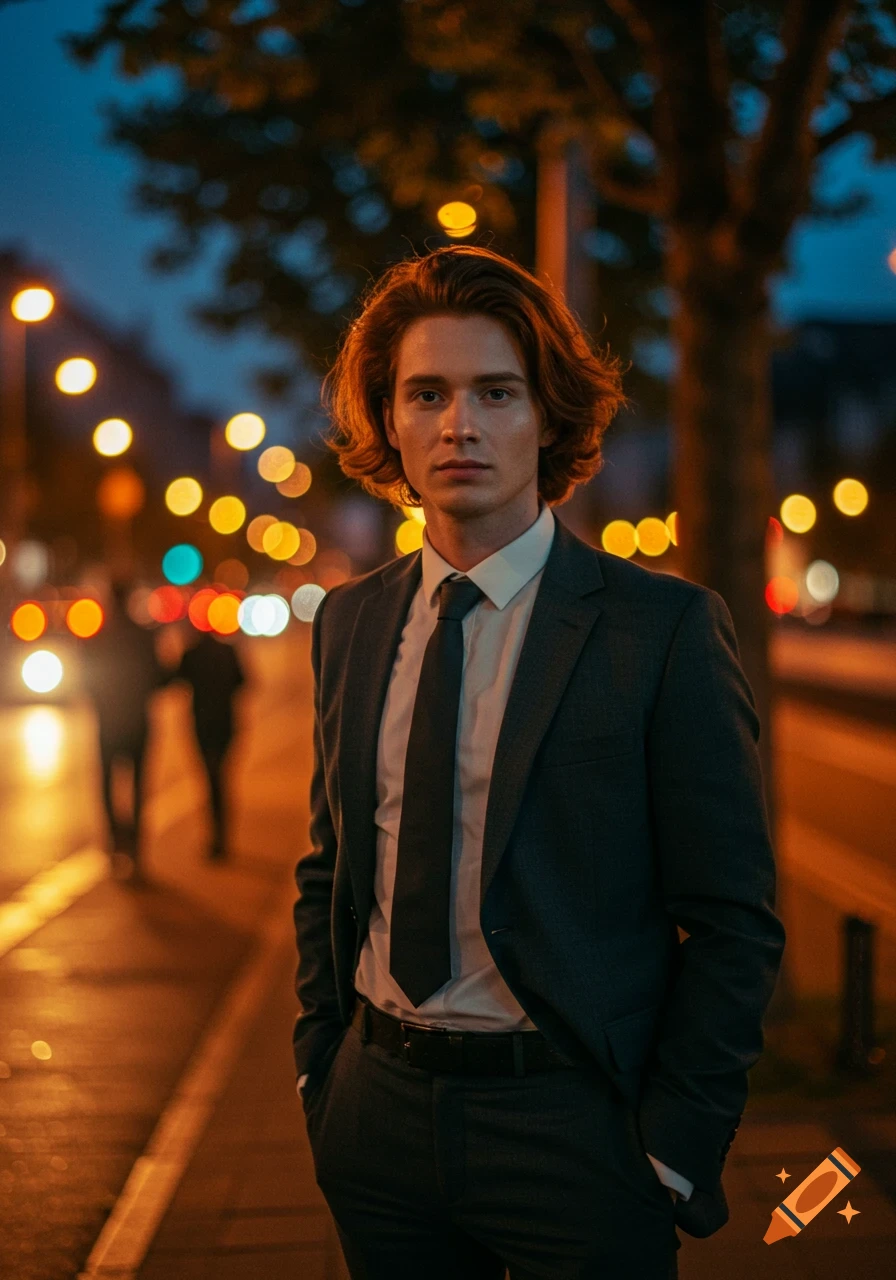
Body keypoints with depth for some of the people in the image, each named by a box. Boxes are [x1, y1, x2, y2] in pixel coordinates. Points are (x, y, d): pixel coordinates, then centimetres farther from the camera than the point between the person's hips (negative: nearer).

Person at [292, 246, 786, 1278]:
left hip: (575, 1123, -4)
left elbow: (733, 923, -9)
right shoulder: (347, 622, 5)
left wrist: (674, 1155, -11)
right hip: (379, 1115, 4)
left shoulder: (667, 628, -10)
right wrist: (317, 1070, 7)